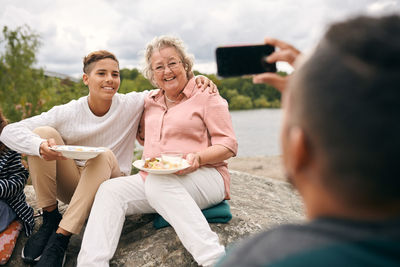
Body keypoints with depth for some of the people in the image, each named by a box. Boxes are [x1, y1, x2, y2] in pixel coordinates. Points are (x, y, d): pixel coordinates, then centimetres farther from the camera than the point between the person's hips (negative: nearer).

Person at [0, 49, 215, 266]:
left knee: (104, 156, -33)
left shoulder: (132, 104, -9)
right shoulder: (67, 113, -11)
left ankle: (61, 237, -28)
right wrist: (40, 145, -36)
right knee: (43, 132, -19)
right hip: (69, 186, 1)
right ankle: (50, 218, -12)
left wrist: (195, 79, -20)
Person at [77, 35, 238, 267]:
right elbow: (143, 136, 37)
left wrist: (199, 157, -23)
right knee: (110, 190, -17)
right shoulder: (150, 101, 19)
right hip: (152, 178, 6)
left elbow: (228, 145, -4)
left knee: (159, 183, -36)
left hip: (203, 177, -5)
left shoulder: (206, 96, 2)